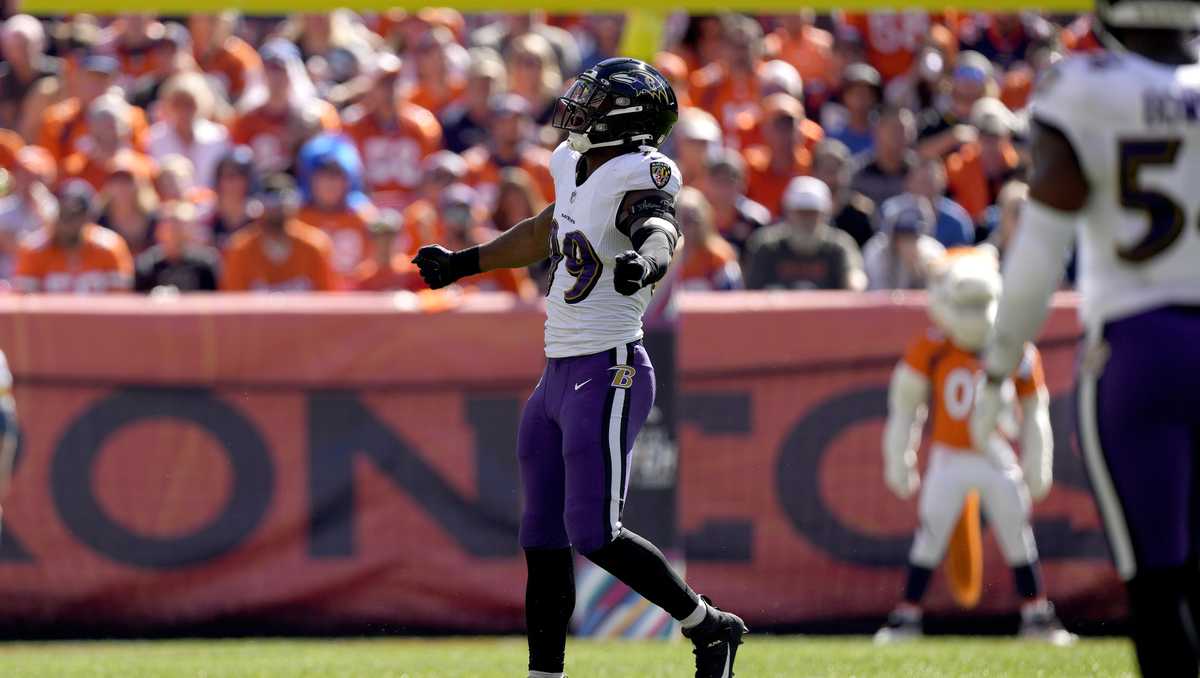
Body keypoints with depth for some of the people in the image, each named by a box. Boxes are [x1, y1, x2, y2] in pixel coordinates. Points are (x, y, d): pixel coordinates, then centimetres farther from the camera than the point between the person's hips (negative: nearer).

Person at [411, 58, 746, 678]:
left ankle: (709, 628, 6)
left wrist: (646, 261, -60)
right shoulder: (577, 169, 10)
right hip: (559, 375, 9)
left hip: (607, 376, -9)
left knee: (593, 534, -11)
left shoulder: (634, 179, -16)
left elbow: (658, 230, -37)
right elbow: (546, 233, 27)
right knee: (543, 537, 10)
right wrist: (463, 264, 36)